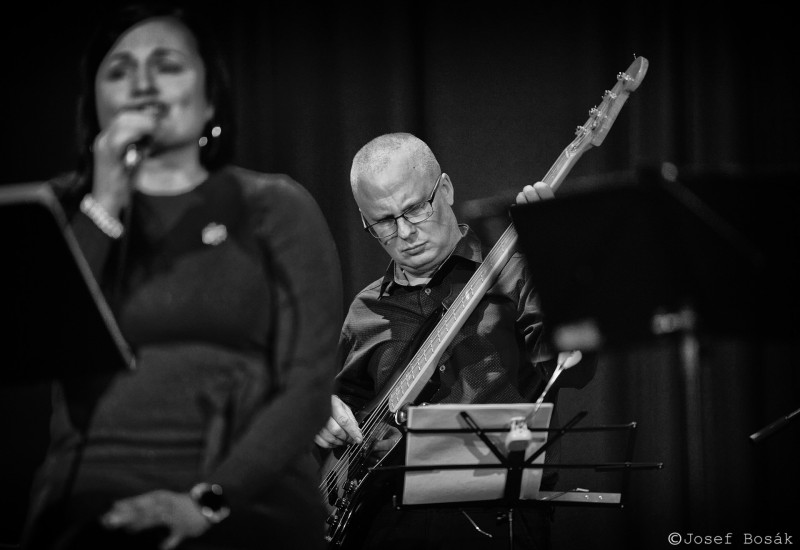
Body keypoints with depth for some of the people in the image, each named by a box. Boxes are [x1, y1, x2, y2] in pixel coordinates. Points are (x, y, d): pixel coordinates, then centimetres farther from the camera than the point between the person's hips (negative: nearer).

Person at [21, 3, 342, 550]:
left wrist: (209, 498, -12)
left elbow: (309, 382, 0)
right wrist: (105, 203, -5)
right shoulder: (60, 208, 15)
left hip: (246, 497, -1)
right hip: (91, 499, 1)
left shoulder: (275, 208, 9)